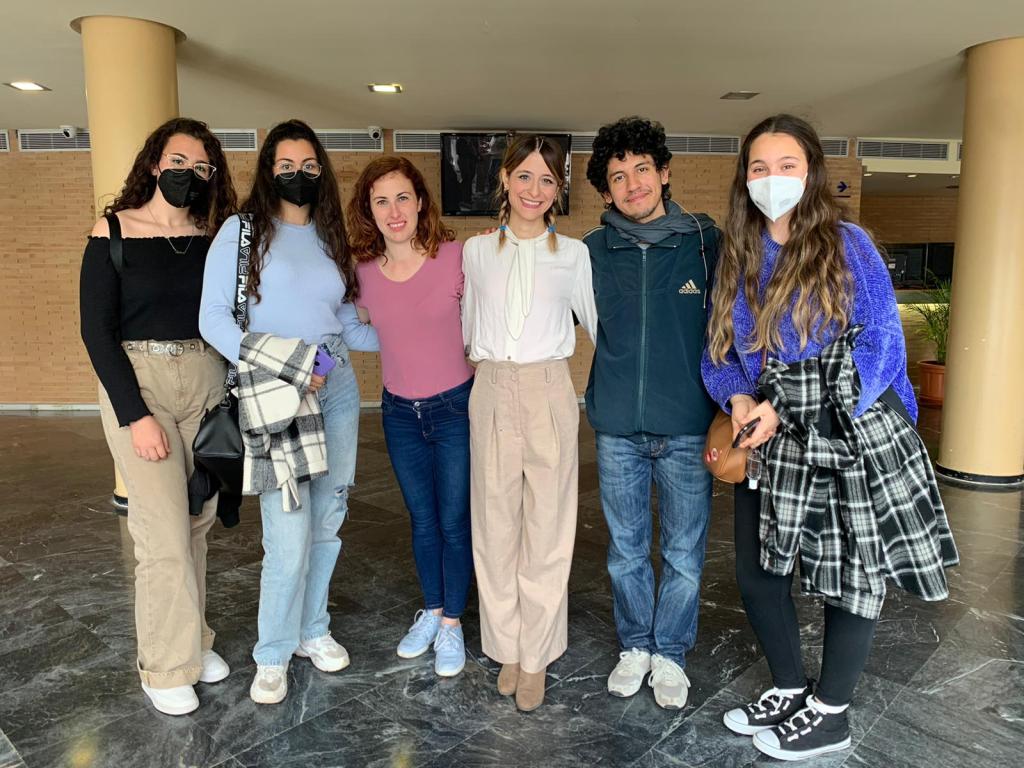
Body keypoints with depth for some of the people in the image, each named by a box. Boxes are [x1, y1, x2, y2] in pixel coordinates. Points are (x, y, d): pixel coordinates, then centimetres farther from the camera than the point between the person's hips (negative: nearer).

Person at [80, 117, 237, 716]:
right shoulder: (113, 233, -5)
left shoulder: (212, 239, 4)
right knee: (165, 532, -3)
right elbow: (97, 330, -7)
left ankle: (191, 638, 29)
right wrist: (135, 415, -13)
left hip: (207, 383, 4)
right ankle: (166, 667, 16)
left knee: (197, 522, 10)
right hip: (137, 382, -3)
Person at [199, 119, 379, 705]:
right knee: (289, 536, -7)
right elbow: (213, 318, -7)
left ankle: (313, 629, 31)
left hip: (338, 389, 5)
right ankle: (274, 654, 15)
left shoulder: (331, 238, 14)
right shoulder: (243, 230, 0)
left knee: (327, 522, 11)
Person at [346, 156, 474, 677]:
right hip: (399, 412, 3)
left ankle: (452, 623, 29)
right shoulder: (363, 271, -4)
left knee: (454, 522, 9)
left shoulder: (456, 257, -14)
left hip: (455, 406, -3)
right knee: (422, 520, 18)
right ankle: (431, 610, 39)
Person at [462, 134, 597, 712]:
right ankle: (507, 648, 24)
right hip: (491, 393, 2)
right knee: (496, 525, 7)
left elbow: (597, 322, 10)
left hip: (550, 394, -1)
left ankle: (536, 658, 18)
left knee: (547, 530, 3)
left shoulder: (573, 254, 5)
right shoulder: (477, 251, 9)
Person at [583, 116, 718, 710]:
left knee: (684, 554, 11)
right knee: (626, 552, 15)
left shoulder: (707, 242, -2)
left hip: (687, 429, -1)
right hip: (618, 429, 2)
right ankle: (635, 645, 36)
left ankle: (671, 653, 32)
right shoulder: (593, 250, 4)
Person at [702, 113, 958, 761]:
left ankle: (830, 714, 28)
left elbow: (880, 344, -12)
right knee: (758, 571, 10)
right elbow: (719, 352, 9)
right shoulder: (737, 257, 8)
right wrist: (739, 397, -13)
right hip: (771, 437, 5)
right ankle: (789, 690, 34)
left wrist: (785, 410, -17)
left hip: (852, 431, -4)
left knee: (852, 571, 7)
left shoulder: (848, 245, -5)